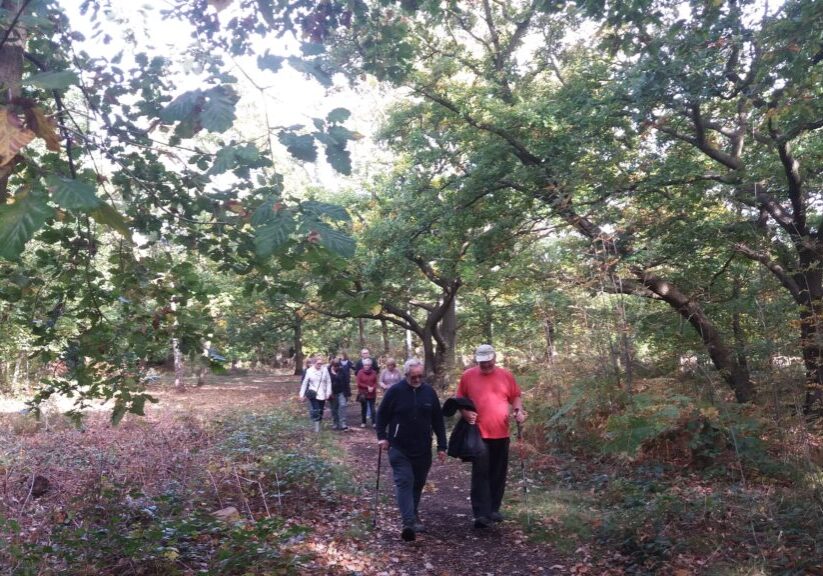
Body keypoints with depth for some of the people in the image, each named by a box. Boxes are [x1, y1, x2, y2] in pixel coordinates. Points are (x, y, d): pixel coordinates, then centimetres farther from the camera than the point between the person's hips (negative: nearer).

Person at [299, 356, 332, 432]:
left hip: (322, 395, 2)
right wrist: (302, 395, 0)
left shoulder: (325, 371, -1)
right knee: (314, 410, -15)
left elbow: (328, 382, 4)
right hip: (313, 394, -2)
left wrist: (328, 393, -3)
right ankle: (316, 426, -8)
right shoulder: (309, 371, -5)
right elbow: (304, 383, 0)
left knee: (320, 411, 8)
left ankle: (319, 425, 20)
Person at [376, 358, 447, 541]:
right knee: (404, 482, -13)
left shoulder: (429, 391, 1)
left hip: (423, 449, 4)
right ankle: (409, 523, -18)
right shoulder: (395, 391, -8)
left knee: (418, 483, 15)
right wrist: (382, 436, -8)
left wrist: (441, 446, 4)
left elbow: (438, 420, 5)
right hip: (399, 449, -3)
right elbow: (382, 415, 1)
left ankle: (413, 514, 35)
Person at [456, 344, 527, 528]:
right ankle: (481, 514, -4)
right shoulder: (468, 376, -1)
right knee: (480, 473, -5)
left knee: (498, 474, 10)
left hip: (501, 434, 3)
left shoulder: (506, 375, 4)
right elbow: (460, 400, 6)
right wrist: (466, 413, -12)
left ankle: (494, 509, 24)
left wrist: (519, 410, -6)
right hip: (478, 434, -2)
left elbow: (516, 396, 12)